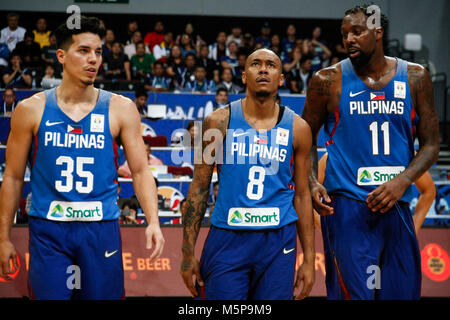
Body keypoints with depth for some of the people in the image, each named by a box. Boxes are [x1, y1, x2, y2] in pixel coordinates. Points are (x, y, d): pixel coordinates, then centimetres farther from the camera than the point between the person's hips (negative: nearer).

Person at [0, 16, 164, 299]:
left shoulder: (120, 109, 2)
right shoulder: (31, 110, 1)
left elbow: (141, 171, 1)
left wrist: (153, 221, -14)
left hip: (102, 229, 1)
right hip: (48, 230, -1)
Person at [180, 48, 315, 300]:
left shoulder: (297, 128, 6)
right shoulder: (219, 122, 1)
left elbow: (302, 195, 9)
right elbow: (199, 189, 3)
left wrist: (309, 259, 6)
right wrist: (188, 252, -1)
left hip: (277, 241, 2)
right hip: (227, 239, -1)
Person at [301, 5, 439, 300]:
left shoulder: (414, 77, 5)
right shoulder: (328, 81, 0)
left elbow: (431, 145, 6)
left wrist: (402, 181, -11)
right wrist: (312, 183, -7)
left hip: (396, 208, 3)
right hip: (347, 206, -3)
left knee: (402, 291, 8)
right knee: (353, 293, -10)